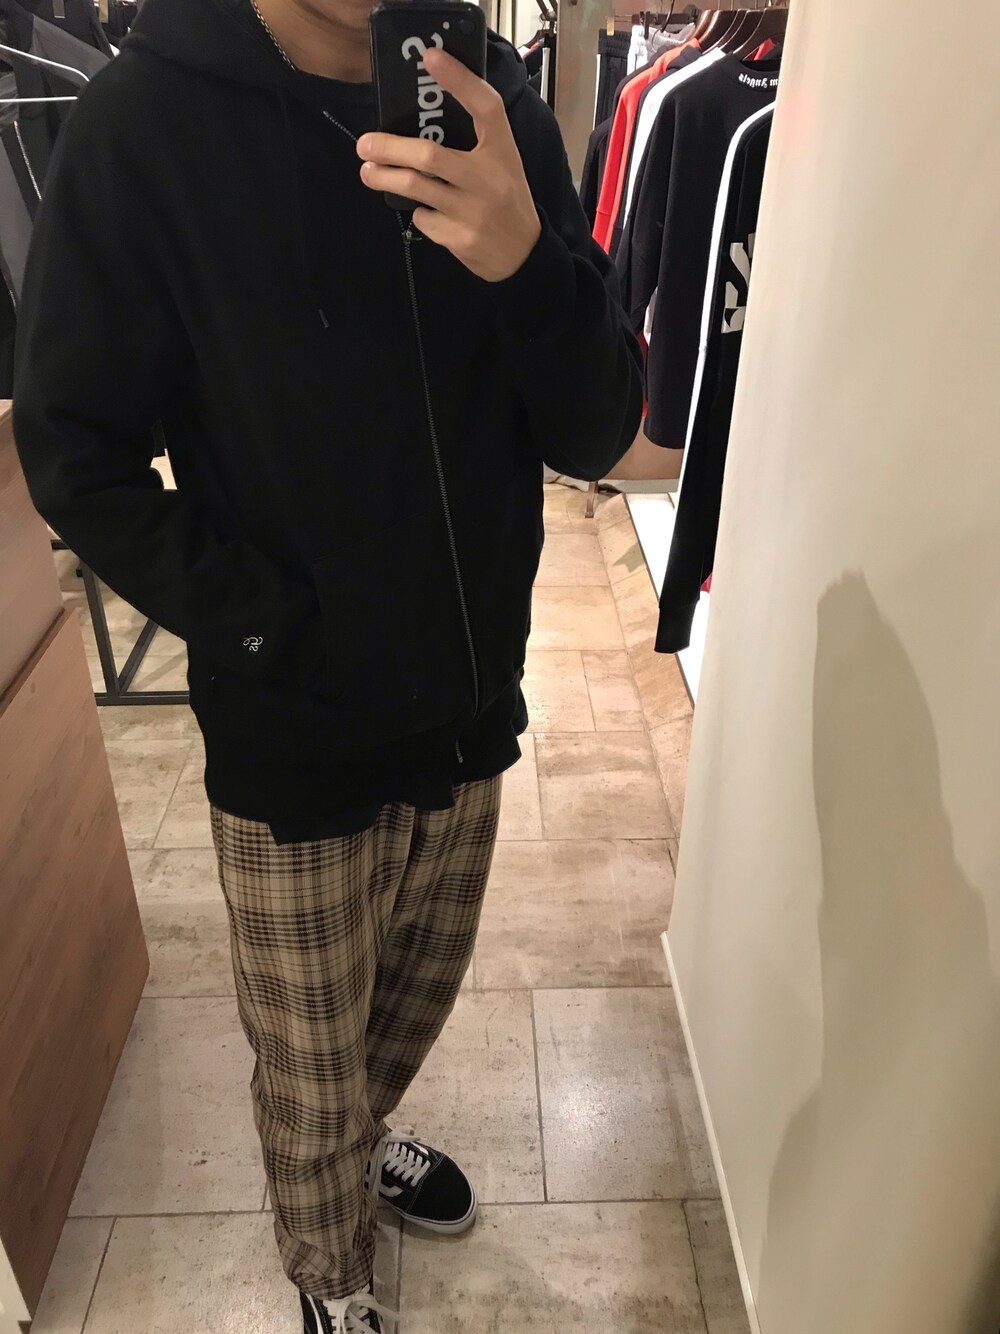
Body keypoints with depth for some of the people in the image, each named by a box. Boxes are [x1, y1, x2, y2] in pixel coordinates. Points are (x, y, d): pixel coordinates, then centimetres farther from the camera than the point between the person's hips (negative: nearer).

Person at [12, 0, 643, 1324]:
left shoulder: (493, 108, -3)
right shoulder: (148, 123, -13)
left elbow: (598, 433, -8)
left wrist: (525, 259, -27)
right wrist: (255, 627, -16)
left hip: (470, 708, 4)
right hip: (293, 744, -3)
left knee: (420, 992, 27)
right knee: (309, 1066, 17)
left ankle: (363, 1138, 60)